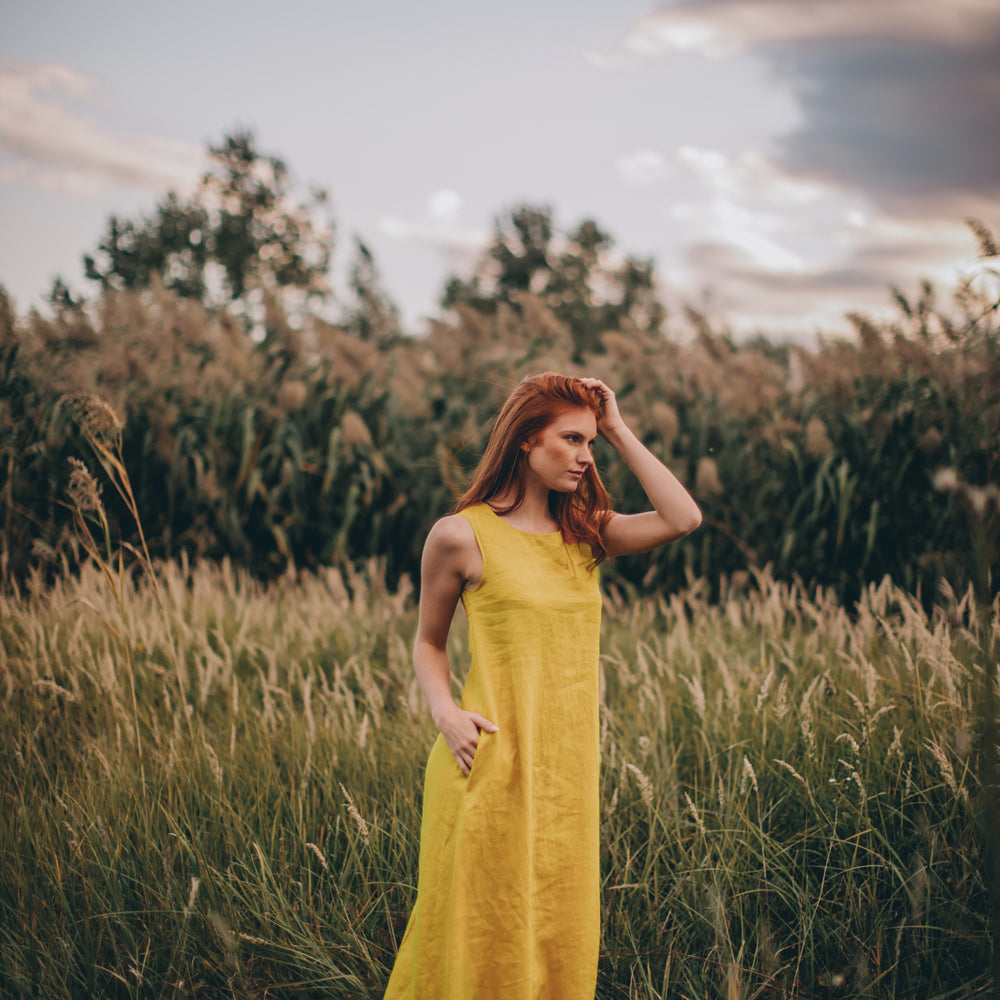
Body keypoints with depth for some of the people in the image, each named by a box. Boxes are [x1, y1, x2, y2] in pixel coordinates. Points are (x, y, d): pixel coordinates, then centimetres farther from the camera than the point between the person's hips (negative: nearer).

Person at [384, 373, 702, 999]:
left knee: (562, 932, 11)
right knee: (484, 933, 3)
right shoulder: (462, 536, -3)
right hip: (492, 760, -4)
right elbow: (429, 642, 7)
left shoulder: (585, 534, 9)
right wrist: (446, 713, -11)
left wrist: (618, 431, 0)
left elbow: (683, 518, -5)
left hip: (569, 762, 5)